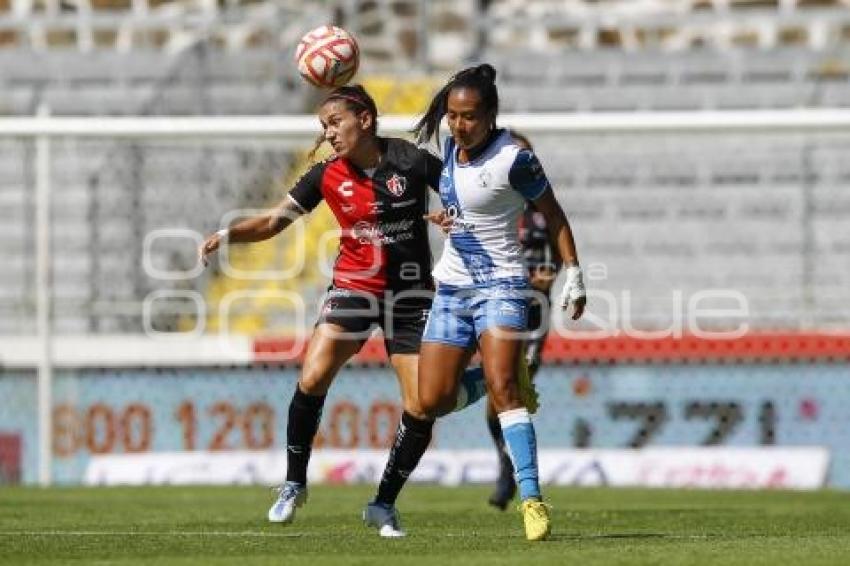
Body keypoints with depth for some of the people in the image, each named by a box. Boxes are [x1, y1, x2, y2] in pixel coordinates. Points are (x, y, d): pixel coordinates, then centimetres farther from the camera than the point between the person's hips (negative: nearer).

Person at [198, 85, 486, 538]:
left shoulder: (411, 162, -10)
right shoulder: (328, 176, -3)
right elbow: (274, 220, 0)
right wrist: (227, 235, -16)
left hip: (410, 294, -1)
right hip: (353, 287, 1)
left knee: (422, 408, -7)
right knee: (312, 377, -20)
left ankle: (384, 504, 13)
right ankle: (294, 484, -1)